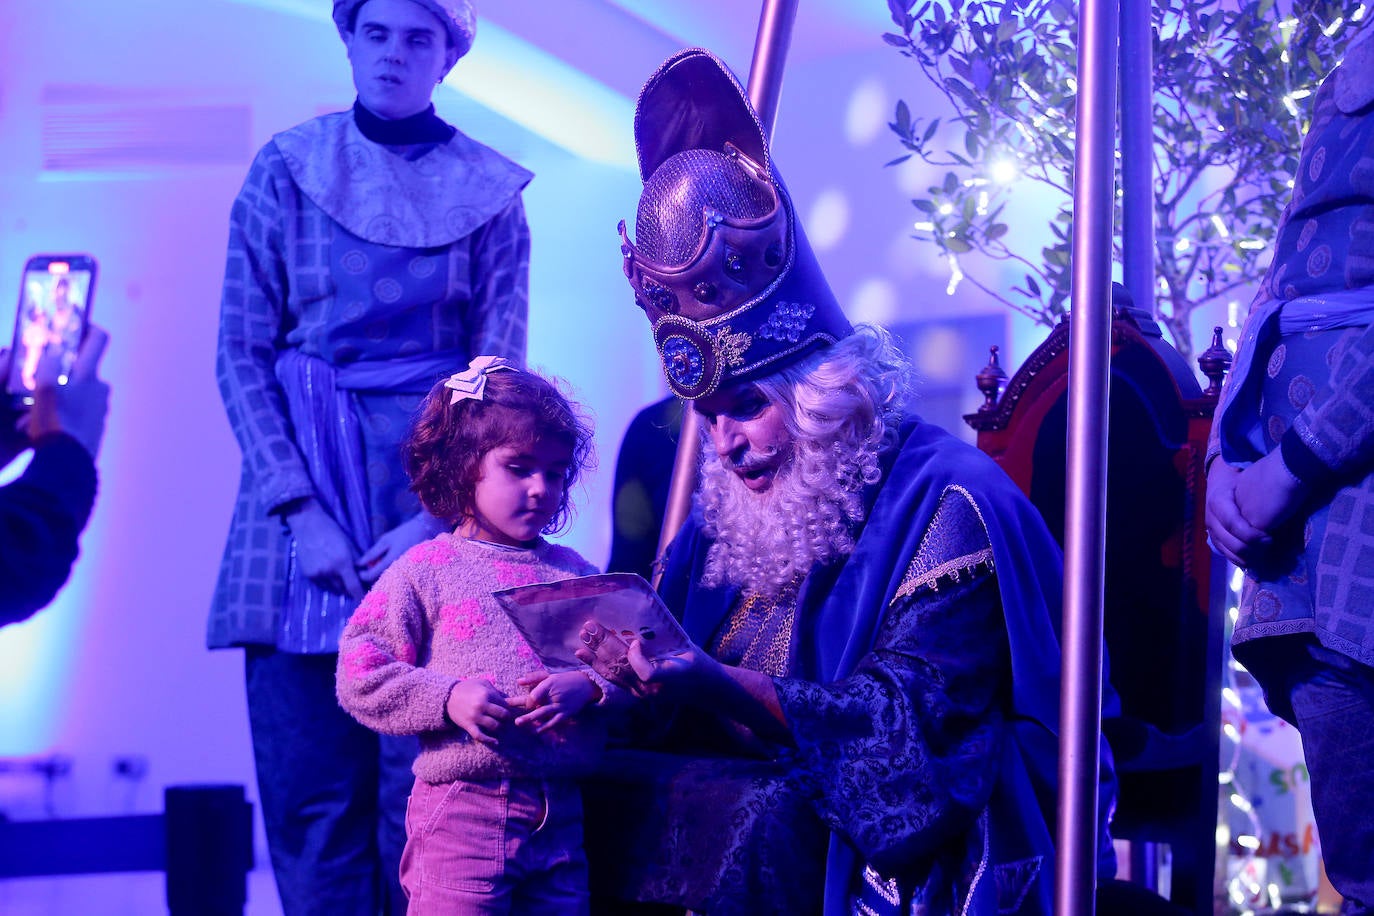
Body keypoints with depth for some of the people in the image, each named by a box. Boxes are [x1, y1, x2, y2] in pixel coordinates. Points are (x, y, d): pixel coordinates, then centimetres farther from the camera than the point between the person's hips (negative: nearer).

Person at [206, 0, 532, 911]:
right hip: (304, 500, 0)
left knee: (423, 782, -3)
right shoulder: (285, 171, 5)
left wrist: (438, 517, -12)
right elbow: (242, 356, 1)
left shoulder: (489, 192, 5)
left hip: (436, 502, 0)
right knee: (310, 785, 0)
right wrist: (302, 509, -10)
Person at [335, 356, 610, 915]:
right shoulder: (425, 571, 1)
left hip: (559, 820, 4)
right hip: (460, 817, -4)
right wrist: (447, 697, -16)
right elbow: (359, 677, -4)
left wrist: (588, 687, -12)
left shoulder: (577, 576, 13)